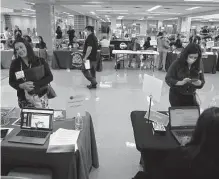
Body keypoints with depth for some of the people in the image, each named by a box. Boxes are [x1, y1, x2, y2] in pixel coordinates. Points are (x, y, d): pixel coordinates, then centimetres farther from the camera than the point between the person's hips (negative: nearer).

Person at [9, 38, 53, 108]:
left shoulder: (40, 61, -8)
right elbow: (11, 82, 3)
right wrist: (21, 86, -17)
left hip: (40, 98, -1)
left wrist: (34, 84, -20)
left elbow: (50, 77, -10)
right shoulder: (14, 64, -3)